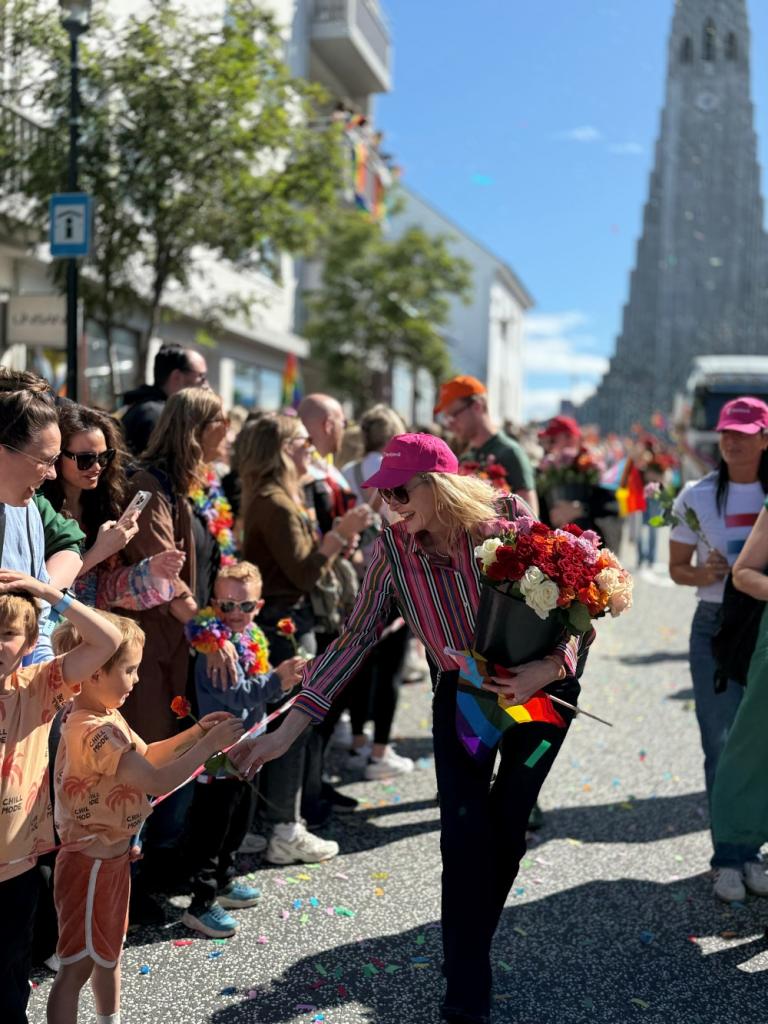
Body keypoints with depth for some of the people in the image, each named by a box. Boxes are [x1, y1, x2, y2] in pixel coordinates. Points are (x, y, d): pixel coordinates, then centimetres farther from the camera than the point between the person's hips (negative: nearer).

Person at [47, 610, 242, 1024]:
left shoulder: (108, 717, 2)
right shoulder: (94, 731, -30)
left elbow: (147, 756, 15)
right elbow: (158, 781, -31)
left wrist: (195, 732, 2)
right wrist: (210, 744, -24)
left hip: (112, 855, 10)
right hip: (92, 863, -10)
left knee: (108, 951, 25)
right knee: (76, 966, 3)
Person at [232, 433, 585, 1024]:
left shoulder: (509, 519, -22)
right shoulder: (394, 549, -16)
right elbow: (355, 640, -14)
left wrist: (552, 666, -36)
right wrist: (286, 732, -20)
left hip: (539, 685, -1)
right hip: (460, 689, 1)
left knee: (506, 826, 4)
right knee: (464, 832, -10)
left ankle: (470, 946, 29)